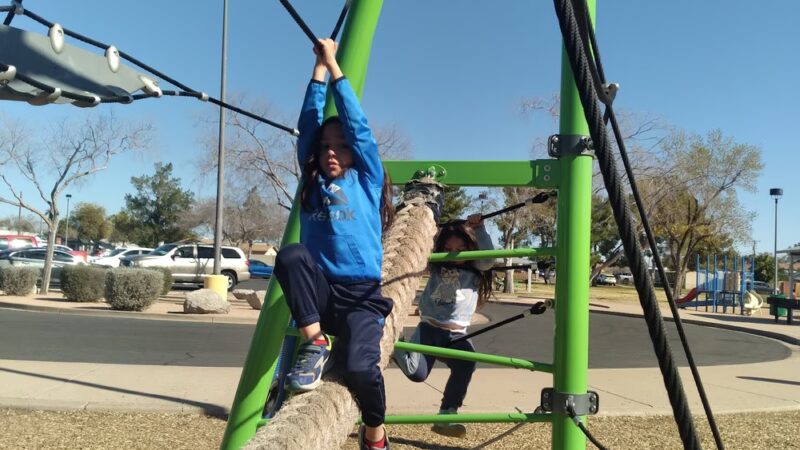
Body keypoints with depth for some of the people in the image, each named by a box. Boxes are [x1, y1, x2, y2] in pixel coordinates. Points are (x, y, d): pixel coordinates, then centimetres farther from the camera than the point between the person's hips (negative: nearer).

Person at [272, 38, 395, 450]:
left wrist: (333, 65, 11)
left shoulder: (367, 180, 9)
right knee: (290, 255, -29)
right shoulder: (313, 183, 16)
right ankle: (314, 343, -14)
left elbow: (356, 123, 5)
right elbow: (308, 123, 13)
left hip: (360, 296, -2)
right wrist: (319, 67, 15)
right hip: (319, 293, 2)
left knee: (357, 365, -24)